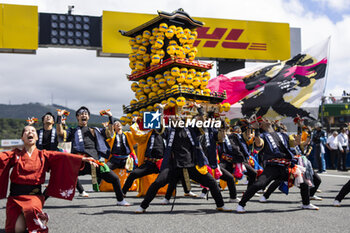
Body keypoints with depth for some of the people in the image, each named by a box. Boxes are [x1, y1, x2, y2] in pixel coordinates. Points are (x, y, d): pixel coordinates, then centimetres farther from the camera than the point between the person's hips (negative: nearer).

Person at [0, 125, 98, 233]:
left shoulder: (43, 155, 8)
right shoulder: (15, 155, 8)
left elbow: (62, 156, -5)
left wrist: (82, 158, -18)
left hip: (34, 195, -1)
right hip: (16, 196, 1)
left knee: (32, 209, -36)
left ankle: (41, 218, -5)